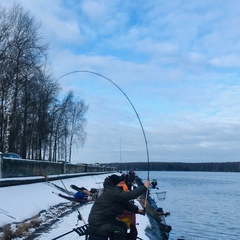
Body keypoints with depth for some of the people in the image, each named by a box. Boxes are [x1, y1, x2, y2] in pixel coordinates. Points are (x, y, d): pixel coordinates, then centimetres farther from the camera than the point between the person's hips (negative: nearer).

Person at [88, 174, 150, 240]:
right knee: (120, 232, -20)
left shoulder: (114, 191, 8)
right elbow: (130, 195, -29)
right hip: (97, 225, -11)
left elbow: (126, 202, 13)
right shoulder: (112, 192, -25)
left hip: (104, 220, 11)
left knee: (123, 225, 14)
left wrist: (136, 210, 3)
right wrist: (144, 187, -22)